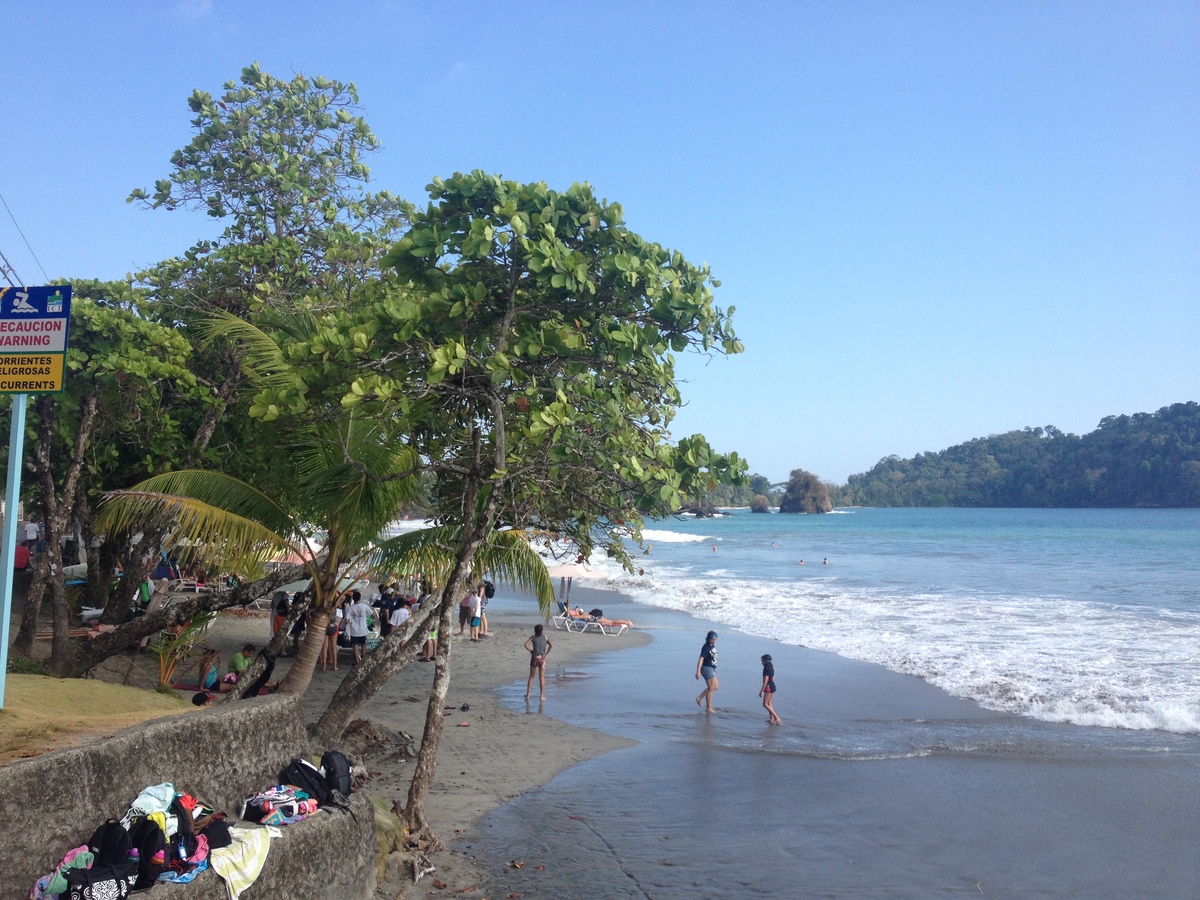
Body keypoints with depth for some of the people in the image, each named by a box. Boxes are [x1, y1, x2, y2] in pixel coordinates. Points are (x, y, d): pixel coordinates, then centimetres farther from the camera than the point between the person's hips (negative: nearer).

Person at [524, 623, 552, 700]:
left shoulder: (533, 637, 0)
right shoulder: (545, 637, 2)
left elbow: (526, 645, -11)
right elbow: (551, 646, -10)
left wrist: (531, 651, 0)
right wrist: (546, 654, -5)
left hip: (534, 658, 0)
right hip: (542, 659, 0)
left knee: (531, 676, 12)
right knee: (541, 677, 7)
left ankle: (528, 694, 13)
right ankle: (542, 696, 8)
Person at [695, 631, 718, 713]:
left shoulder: (713, 646, 7)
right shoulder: (706, 648, -20)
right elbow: (701, 659, -26)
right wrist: (698, 671, -34)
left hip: (712, 669, 9)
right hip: (707, 668, -9)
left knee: (715, 687, 17)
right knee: (711, 689, -5)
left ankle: (699, 698, 25)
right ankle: (708, 708, 3)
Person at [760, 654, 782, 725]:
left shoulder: (766, 669, -18)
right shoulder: (771, 668, 11)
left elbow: (766, 681, -21)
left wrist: (761, 691, -18)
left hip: (768, 687, -10)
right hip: (773, 686, 10)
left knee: (765, 704, -5)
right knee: (769, 703, 18)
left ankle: (777, 718, -11)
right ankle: (772, 718, 19)